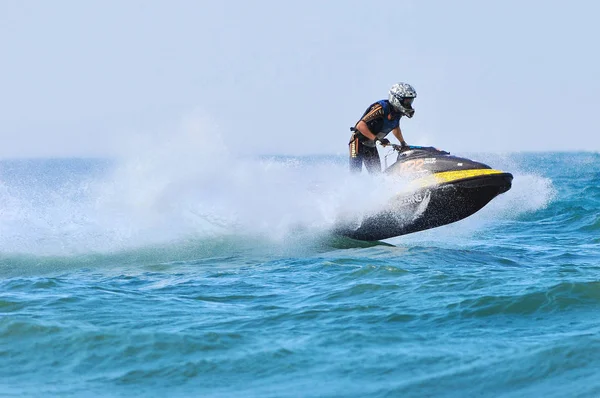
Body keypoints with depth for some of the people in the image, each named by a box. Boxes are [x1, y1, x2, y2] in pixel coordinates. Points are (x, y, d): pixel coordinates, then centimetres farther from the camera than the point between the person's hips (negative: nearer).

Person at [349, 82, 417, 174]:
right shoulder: (382, 108, -26)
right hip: (359, 142, -8)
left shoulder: (397, 113, -1)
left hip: (371, 146, 8)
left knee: (376, 173, 3)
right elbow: (360, 125, -30)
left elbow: (395, 127, 24)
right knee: (356, 172, -16)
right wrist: (376, 138, -33)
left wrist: (403, 143, 21)